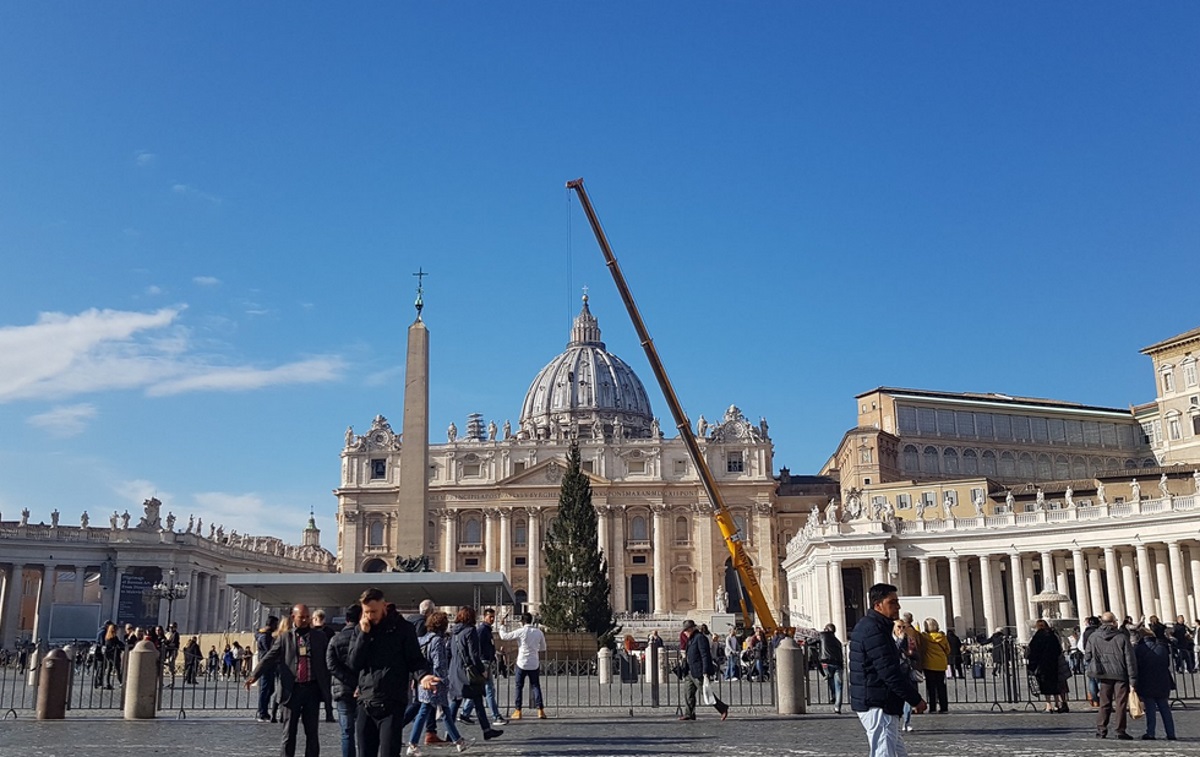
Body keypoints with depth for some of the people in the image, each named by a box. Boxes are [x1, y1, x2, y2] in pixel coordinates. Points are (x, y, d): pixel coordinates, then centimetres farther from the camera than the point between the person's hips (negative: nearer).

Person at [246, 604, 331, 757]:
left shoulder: (319, 637, 8)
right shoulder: (285, 638, 4)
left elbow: (327, 661, 7)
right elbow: (269, 658, -5)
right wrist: (254, 675, -19)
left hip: (312, 689, 1)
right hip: (293, 689, -1)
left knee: (312, 731, 7)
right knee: (289, 730, 4)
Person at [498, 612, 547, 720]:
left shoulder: (521, 632, -10)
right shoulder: (539, 632, 2)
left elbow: (504, 636, -5)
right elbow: (543, 648, 11)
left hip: (522, 663, -3)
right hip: (534, 664, 3)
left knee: (519, 687, 8)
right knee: (535, 686, 8)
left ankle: (517, 711, 9)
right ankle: (540, 710, 0)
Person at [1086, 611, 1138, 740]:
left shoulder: (1093, 637, 0)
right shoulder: (1122, 638, -7)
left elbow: (1087, 656, 4)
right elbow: (1130, 660, -8)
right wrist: (1133, 679, -5)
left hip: (1104, 675, 3)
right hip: (1121, 675, -3)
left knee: (1104, 703, 10)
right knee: (1121, 703, 3)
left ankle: (1101, 729, 8)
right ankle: (1121, 731, 4)